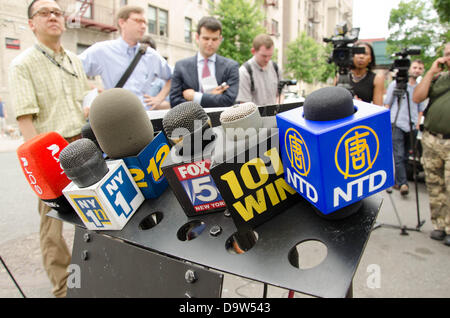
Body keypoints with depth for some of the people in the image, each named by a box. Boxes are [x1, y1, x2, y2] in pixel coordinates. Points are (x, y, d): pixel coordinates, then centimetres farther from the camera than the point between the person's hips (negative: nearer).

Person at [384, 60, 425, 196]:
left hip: (412, 127, 4)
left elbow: (420, 108, 22)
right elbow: (387, 104, 6)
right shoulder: (396, 84, 6)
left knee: (405, 156, 7)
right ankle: (403, 183, -16)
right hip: (396, 124, -4)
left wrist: (417, 123, 9)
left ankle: (397, 181, 17)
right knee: (399, 155, -12)